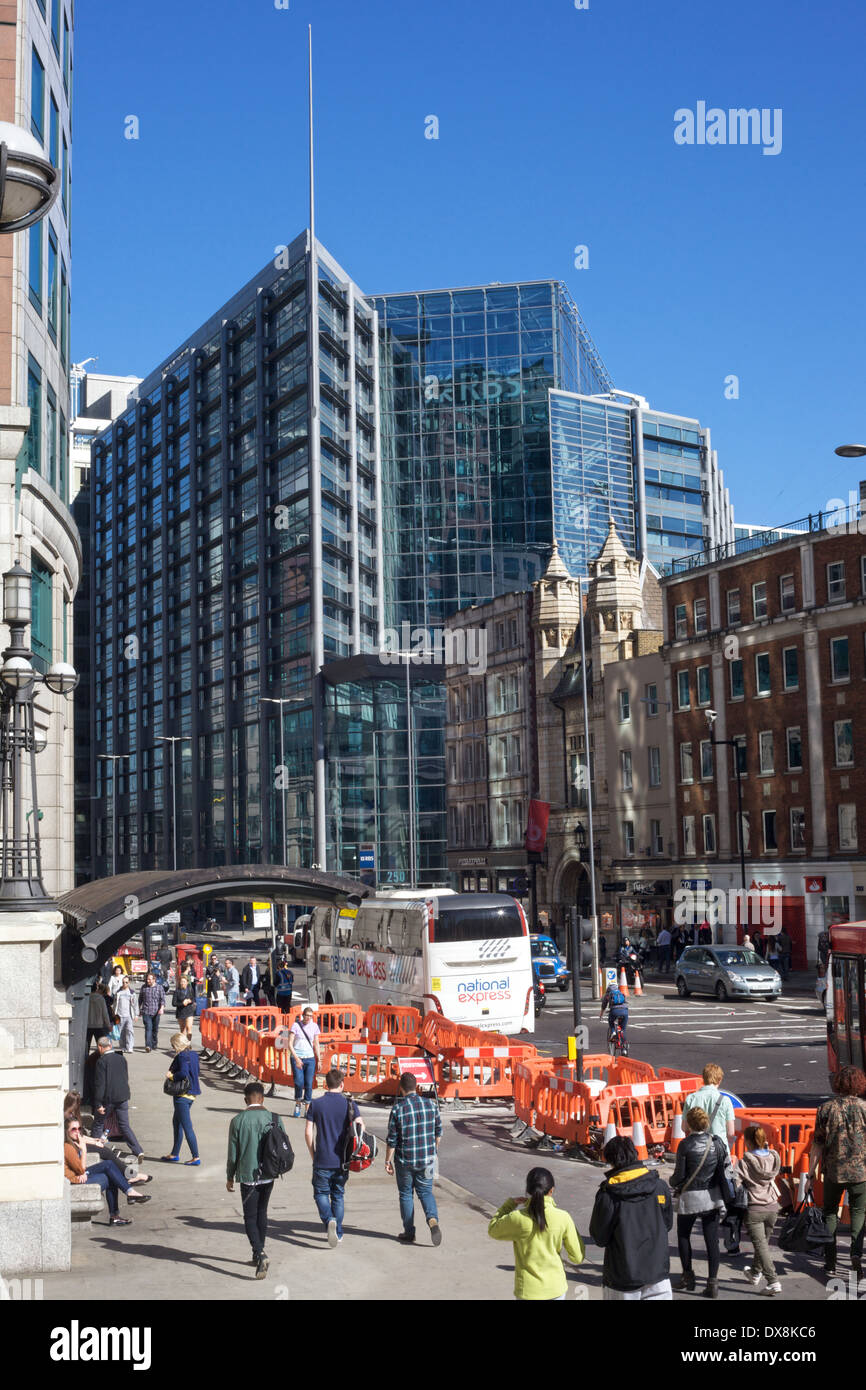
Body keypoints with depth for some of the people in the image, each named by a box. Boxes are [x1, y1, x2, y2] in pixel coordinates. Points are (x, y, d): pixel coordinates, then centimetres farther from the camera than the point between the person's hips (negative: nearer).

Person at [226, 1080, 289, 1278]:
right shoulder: (275, 1119, -4)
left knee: (250, 1217, 3)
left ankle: (260, 1254, -17)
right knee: (262, 1213, 20)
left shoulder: (238, 1121, -11)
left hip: (248, 1176, -3)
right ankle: (258, 1254, 29)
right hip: (268, 1175, 4)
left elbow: (233, 1153, -6)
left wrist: (229, 1177, 7)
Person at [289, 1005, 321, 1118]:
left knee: (309, 1084, -2)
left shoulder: (314, 1026, 5)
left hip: (310, 1059, 3)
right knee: (299, 1083, -12)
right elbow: (290, 1044, -7)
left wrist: (319, 1060, 11)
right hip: (297, 1058, -3)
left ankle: (308, 1110, 5)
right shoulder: (296, 1025, -5)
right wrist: (296, 1058, -16)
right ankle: (297, 1104, 13)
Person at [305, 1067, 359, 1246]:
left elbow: (308, 1132, -4)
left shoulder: (316, 1104, -3)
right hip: (342, 1161, 2)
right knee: (338, 1195, 16)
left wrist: (313, 1154, 8)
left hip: (322, 1160, -2)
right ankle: (338, 1233, 18)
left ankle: (329, 1220, -12)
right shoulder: (349, 1104, -2)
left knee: (321, 1193, 13)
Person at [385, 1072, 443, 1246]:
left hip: (405, 1160, -3)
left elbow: (392, 1139, -10)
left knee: (406, 1194, 13)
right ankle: (433, 1220, -12)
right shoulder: (431, 1105, -2)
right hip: (427, 1159, 3)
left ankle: (409, 1233, 17)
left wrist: (388, 1160, 0)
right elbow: (438, 1131, 7)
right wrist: (434, 1149, 23)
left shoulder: (398, 1108, -13)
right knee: (425, 1191, 14)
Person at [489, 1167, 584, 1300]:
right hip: (556, 1289, 2)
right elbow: (578, 1258, -3)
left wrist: (510, 1203, 8)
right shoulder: (563, 1218, -13)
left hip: (528, 1292, -2)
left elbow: (493, 1230, 6)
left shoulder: (517, 1219, -16)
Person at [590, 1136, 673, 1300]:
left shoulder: (608, 1194, -15)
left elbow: (599, 1238, -8)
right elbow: (667, 1224, 8)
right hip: (658, 1272, 2)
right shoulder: (660, 1186, -5)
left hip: (623, 1276, -2)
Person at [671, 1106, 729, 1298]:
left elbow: (680, 1175, -11)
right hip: (712, 1197, 3)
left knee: (683, 1236, 17)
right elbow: (726, 1164, 2)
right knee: (712, 1240, 5)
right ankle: (712, 1282, 1)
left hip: (690, 1197, -3)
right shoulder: (716, 1142, -4)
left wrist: (673, 1183, 10)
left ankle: (688, 1278, 20)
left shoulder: (685, 1145, -14)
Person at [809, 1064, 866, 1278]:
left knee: (830, 1212, 14)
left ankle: (830, 1261, 12)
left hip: (833, 1171, 1)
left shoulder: (826, 1109, -3)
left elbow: (818, 1144, -2)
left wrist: (811, 1172, 4)